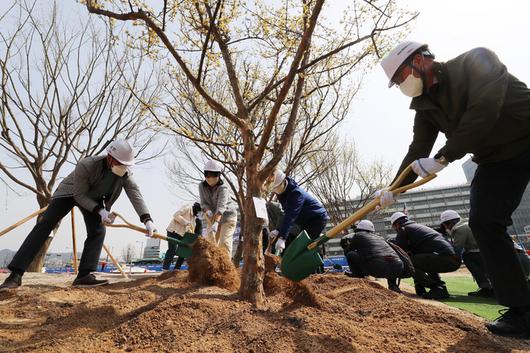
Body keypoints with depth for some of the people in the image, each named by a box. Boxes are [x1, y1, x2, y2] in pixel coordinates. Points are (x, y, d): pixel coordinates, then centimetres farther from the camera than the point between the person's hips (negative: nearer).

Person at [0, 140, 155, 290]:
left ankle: (84, 276, -15)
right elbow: (79, 195, -27)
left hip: (93, 198, 3)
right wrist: (99, 210, -38)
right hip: (70, 192, -3)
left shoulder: (125, 171, -27)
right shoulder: (86, 166, -38)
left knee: (98, 231, -16)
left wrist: (147, 219, -41)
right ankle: (16, 274, -9)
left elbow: (135, 193, -31)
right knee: (45, 224, -12)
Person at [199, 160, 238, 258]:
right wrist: (207, 211, -33)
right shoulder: (202, 186, -8)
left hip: (227, 216, -5)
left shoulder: (223, 188, -25)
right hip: (213, 217, 5)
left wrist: (215, 223, -51)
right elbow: (203, 202, -9)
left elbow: (221, 206, -38)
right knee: (210, 241, 6)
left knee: (224, 242, -15)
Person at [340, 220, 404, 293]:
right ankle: (392, 285, 24)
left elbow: (347, 251, 27)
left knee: (350, 254, 9)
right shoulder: (379, 237, 32)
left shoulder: (358, 235, 17)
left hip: (378, 269, -5)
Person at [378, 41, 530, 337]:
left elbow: (484, 110, -29)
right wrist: (393, 190, -2)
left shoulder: (476, 61, -14)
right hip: (496, 160, 6)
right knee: (484, 222, -8)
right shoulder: (425, 106, 3)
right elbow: (417, 151, 4)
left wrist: (443, 158, -29)